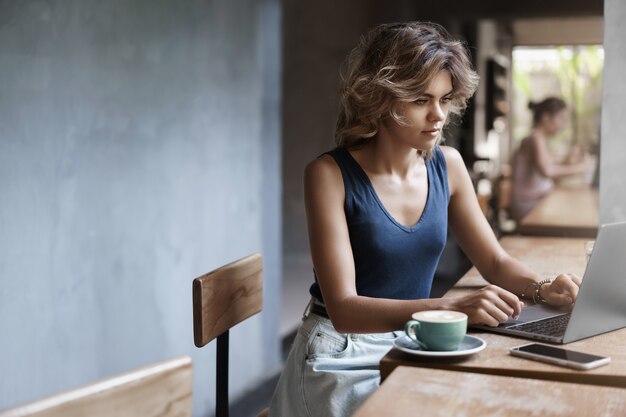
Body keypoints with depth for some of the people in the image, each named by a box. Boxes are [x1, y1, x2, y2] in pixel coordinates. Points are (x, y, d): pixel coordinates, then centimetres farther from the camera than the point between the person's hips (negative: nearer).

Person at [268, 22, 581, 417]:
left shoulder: (447, 165, 0)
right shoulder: (330, 174, -16)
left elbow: (496, 262, 10)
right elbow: (344, 308, -23)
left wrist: (543, 287, -12)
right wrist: (452, 306, -35)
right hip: (344, 358, -5)